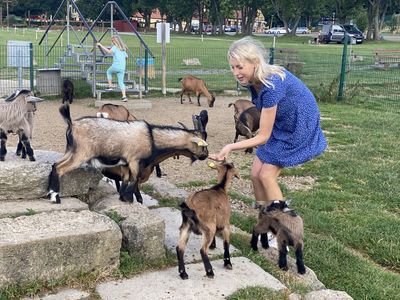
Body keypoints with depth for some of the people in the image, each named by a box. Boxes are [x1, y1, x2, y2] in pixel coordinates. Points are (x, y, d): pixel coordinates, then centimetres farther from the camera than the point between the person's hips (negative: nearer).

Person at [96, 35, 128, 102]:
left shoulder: (115, 47, -4)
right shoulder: (123, 48, 17)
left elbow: (109, 51, -22)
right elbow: (126, 56, 27)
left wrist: (101, 45, -20)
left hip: (115, 66, -5)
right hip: (122, 68, 5)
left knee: (108, 72, 27)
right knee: (121, 82, 8)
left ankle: (110, 86, 19)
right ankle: (124, 96, -8)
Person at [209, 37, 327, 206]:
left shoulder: (272, 85, -34)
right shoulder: (253, 79, -11)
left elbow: (263, 137, -30)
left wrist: (231, 147, -38)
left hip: (298, 128, -8)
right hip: (279, 125, 8)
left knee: (267, 175, -10)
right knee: (255, 173, 3)